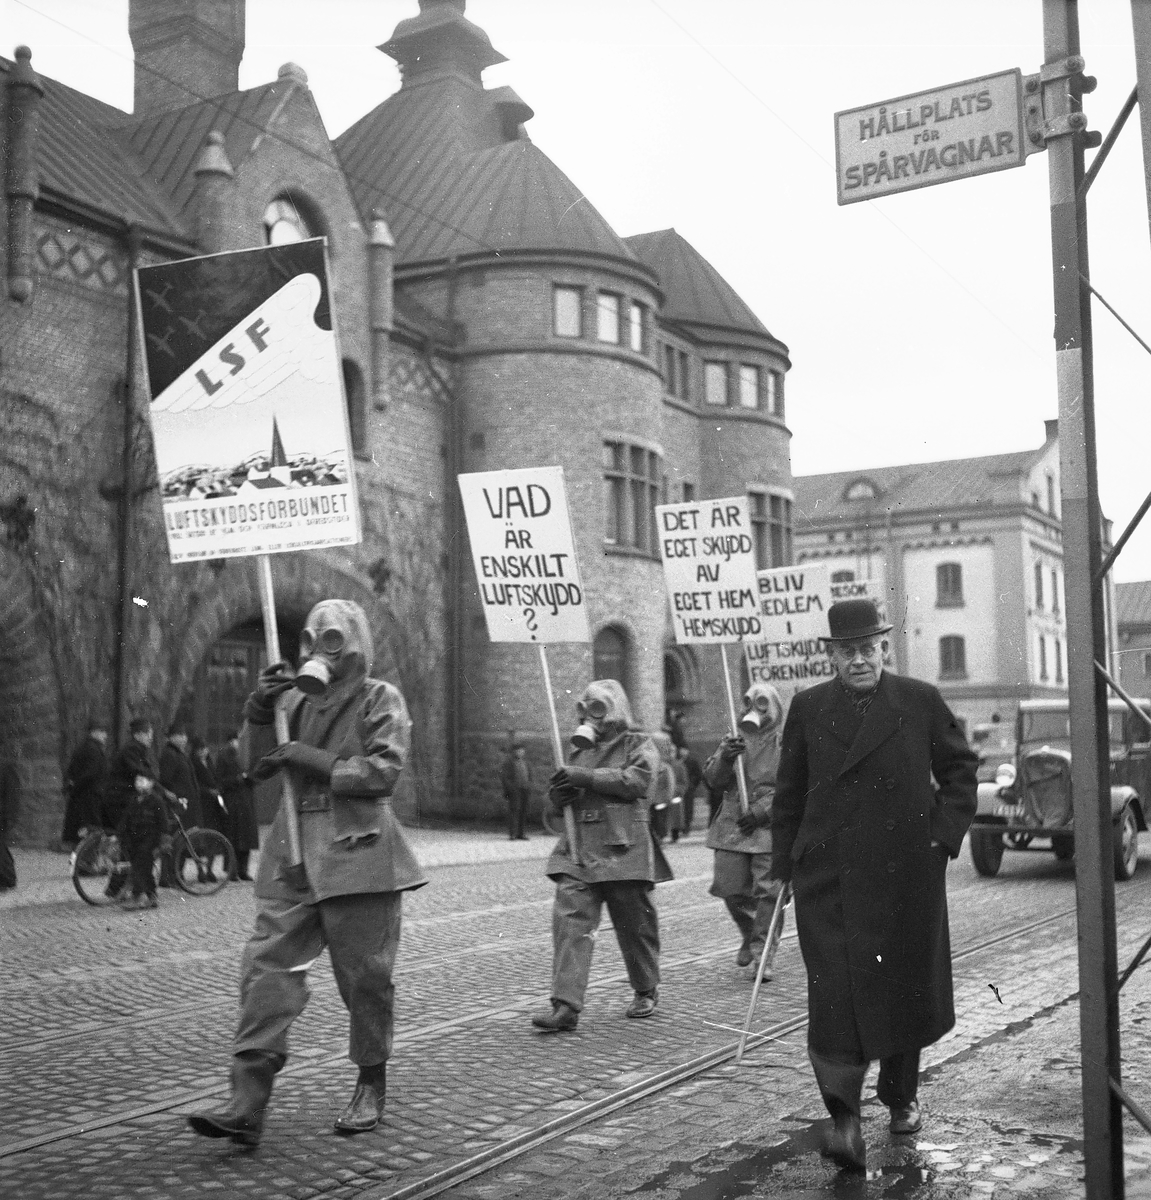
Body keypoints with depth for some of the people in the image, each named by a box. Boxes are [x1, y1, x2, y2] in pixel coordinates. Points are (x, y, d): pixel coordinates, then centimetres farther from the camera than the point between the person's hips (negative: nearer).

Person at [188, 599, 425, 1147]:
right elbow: (256, 765, 12)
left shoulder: (380, 699, 1)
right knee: (268, 967, -6)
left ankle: (371, 1089, 23)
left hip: (357, 853, -4)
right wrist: (259, 712, -4)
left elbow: (382, 771, -11)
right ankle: (247, 1105, -7)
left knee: (365, 975, 4)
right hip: (294, 851, 5)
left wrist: (309, 758, -14)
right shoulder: (296, 700, 16)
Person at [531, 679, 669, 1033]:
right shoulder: (581, 750, 21)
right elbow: (557, 804, 25)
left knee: (635, 923, 6)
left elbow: (636, 779, -15)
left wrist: (586, 778, -19)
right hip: (578, 850, 4)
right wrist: (557, 796, 0)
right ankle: (566, 1005, -14)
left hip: (623, 849, -4)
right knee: (569, 919, -11)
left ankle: (646, 991, 29)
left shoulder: (638, 745, 5)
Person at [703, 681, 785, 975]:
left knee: (769, 891, -8)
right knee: (732, 890, 5)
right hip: (733, 827, 4)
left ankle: (764, 955, 1)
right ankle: (750, 937, 31)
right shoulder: (733, 740, 14)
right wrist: (724, 758, -14)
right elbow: (713, 780, 7)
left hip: (772, 828, -4)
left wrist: (761, 811, -15)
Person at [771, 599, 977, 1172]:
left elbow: (960, 769, 12)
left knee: (906, 990, 11)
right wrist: (785, 865, 7)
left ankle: (900, 1097, 32)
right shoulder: (808, 708, 5)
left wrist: (946, 832, 1)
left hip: (907, 873, 1)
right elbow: (788, 794, 10)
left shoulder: (921, 701, 3)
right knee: (837, 993, -10)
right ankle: (844, 1120, -10)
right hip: (828, 877, 0)